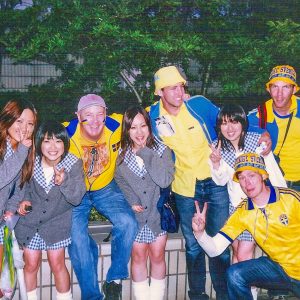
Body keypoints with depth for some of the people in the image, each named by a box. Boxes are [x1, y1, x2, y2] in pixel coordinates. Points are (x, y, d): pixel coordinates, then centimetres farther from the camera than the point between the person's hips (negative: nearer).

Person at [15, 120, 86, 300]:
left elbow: (77, 197, -22)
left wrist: (64, 181, -39)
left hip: (57, 223, -2)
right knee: (31, 265, 10)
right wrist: (25, 200, -9)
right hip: (31, 220, 2)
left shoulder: (74, 164, -15)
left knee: (57, 265, 0)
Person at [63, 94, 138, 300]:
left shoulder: (116, 126, -18)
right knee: (77, 237, -20)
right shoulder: (65, 133, -22)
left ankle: (115, 280, 0)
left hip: (106, 188, 1)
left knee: (128, 223, -22)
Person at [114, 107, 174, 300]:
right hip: (135, 212, 1)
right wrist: (131, 202, -16)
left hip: (158, 210, 0)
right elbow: (120, 181, -1)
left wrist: (146, 153, -20)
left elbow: (165, 180, -20)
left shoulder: (162, 150, -7)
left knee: (157, 255, 4)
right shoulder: (122, 155, -2)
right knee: (138, 255, 1)